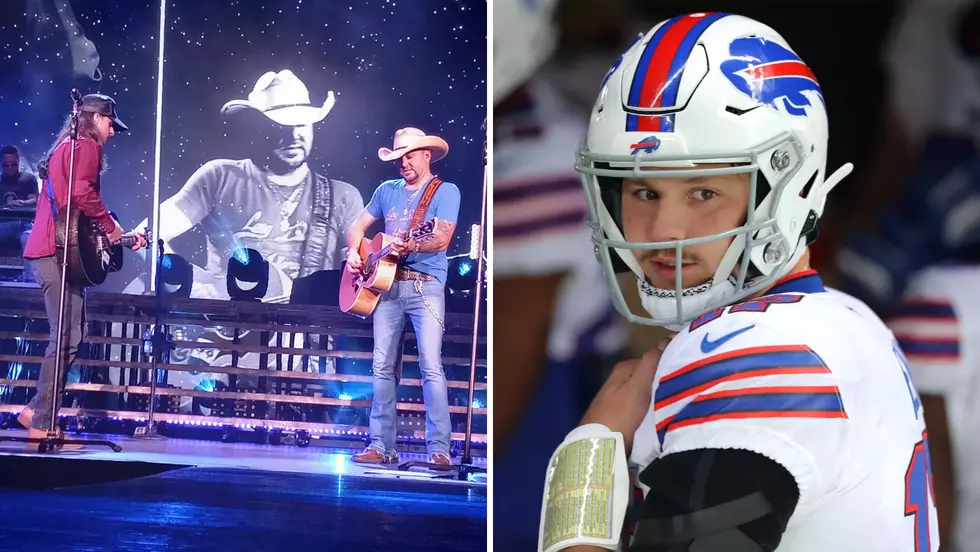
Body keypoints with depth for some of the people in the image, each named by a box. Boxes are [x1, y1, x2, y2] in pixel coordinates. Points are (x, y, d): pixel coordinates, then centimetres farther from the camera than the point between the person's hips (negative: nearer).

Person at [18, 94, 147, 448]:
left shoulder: (67, 147, 26)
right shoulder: (86, 145, -4)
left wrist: (122, 236, 26)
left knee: (66, 338, 13)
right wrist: (111, 225, -8)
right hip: (59, 251, -10)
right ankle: (43, 425, -11)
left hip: (50, 251, 10)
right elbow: (81, 192, -22)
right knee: (67, 339, -10)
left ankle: (37, 412, 13)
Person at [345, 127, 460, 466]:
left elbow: (442, 238, -13)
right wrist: (353, 253, 3)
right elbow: (359, 226, 22)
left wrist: (413, 246, -31)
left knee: (431, 366, -15)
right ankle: (381, 446, 8)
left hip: (426, 285, -6)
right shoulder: (387, 190, 16)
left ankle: (439, 449, -16)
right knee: (383, 367, 4)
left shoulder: (445, 191, -1)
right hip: (387, 285, 6)